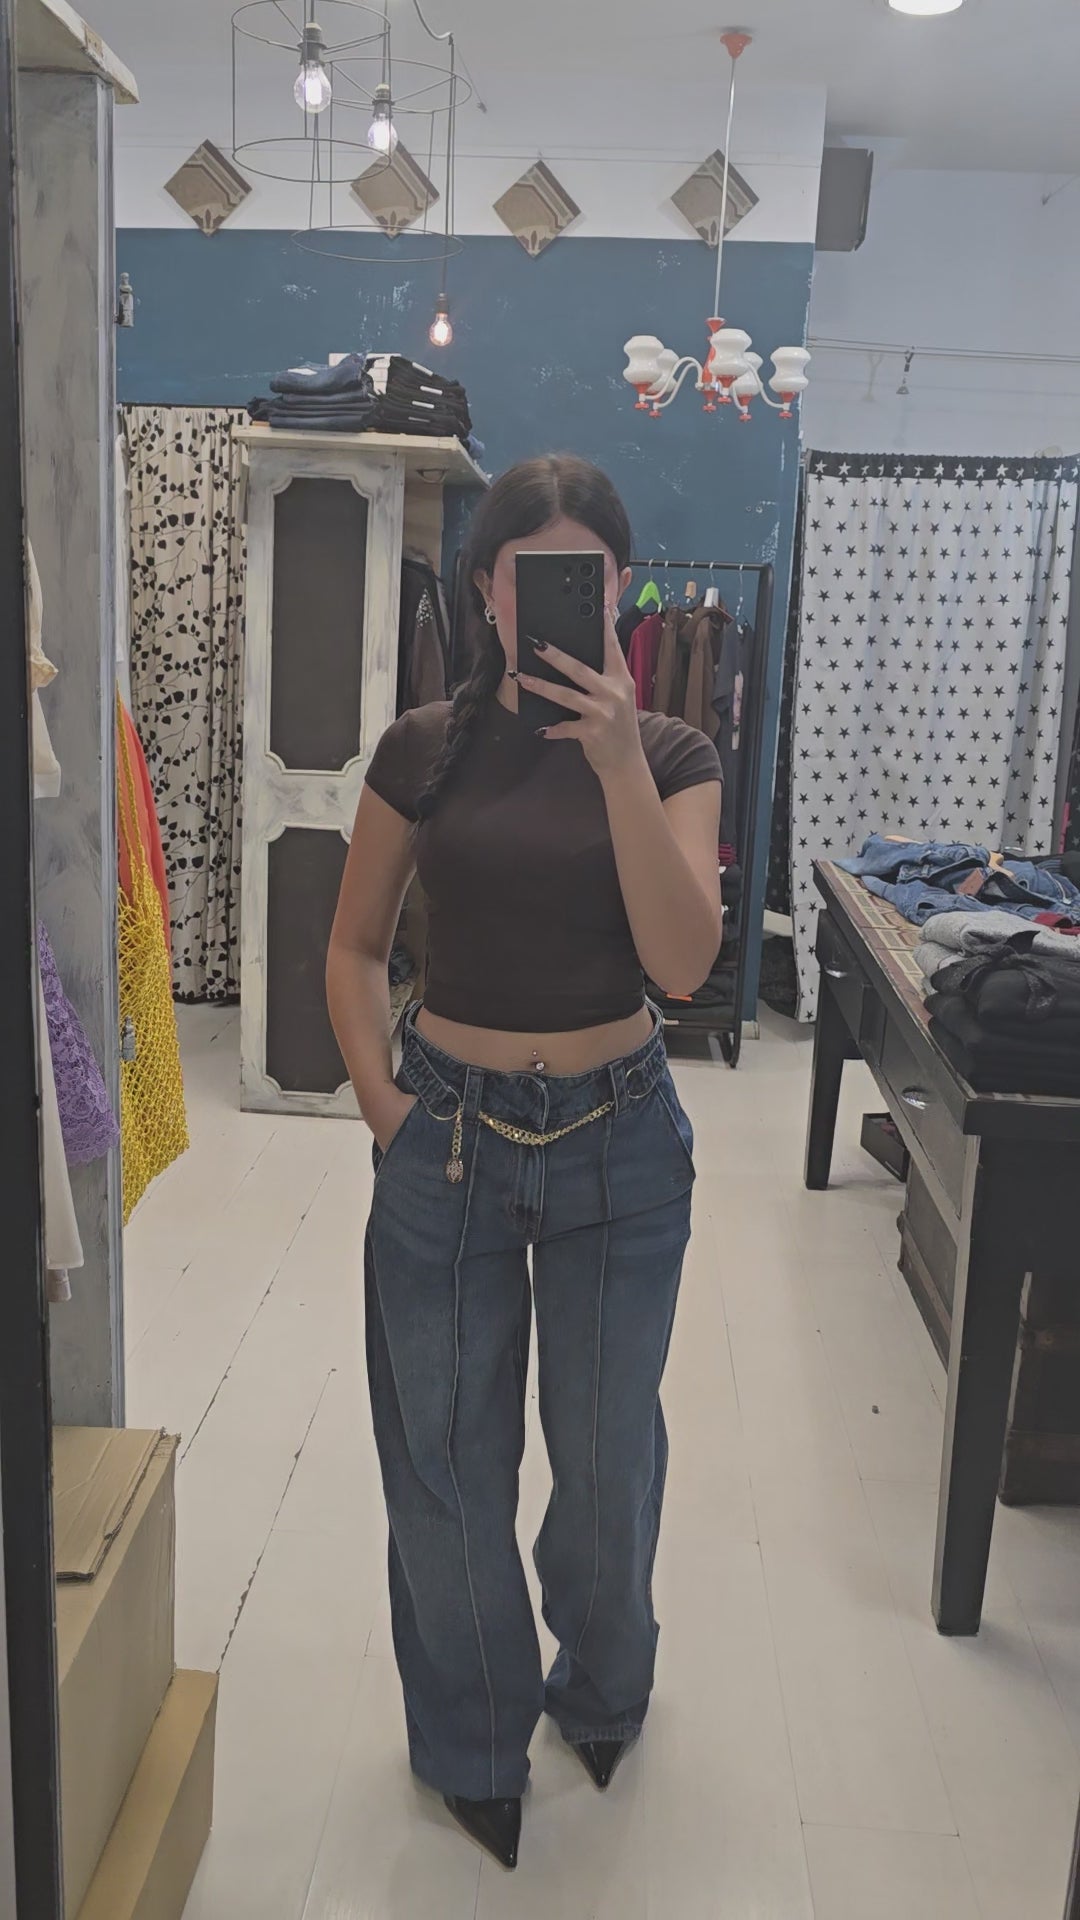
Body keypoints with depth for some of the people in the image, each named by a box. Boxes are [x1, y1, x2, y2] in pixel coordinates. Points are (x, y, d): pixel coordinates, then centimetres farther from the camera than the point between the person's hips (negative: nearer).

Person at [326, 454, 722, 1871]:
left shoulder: (672, 756, -4)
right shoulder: (425, 750, -2)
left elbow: (683, 959, -19)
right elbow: (357, 944, 6)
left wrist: (618, 759, -26)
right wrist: (378, 1093, -6)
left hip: (616, 1136, 0)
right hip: (448, 1134, 1)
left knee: (609, 1451, 17)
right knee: (448, 1461, 12)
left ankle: (601, 1687, 48)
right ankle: (473, 1742, 39)